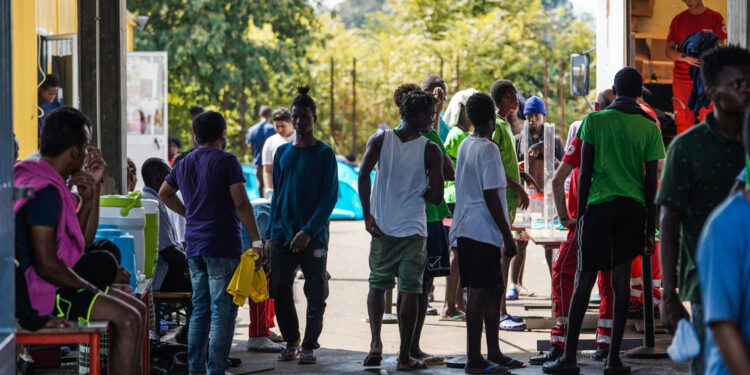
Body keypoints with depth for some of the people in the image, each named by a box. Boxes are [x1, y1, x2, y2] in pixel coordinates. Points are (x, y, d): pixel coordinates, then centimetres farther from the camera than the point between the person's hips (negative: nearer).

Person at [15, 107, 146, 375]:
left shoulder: (53, 184, 15)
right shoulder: (44, 191, -18)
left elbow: (83, 241, 22)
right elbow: (47, 264, -24)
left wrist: (92, 190, 13)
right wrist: (90, 289, -11)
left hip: (49, 283, 11)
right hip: (36, 292, -11)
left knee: (137, 310, 8)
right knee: (127, 318, -20)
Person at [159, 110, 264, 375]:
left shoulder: (184, 163, 13)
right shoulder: (226, 161, -9)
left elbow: (164, 193, 28)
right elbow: (241, 204, -13)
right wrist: (256, 241, -10)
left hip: (194, 245, 7)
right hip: (222, 246, -7)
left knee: (200, 309, 13)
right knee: (223, 311, -4)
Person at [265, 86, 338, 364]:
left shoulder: (324, 154, -2)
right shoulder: (282, 152, 11)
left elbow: (329, 197, -7)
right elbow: (277, 194, 15)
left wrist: (309, 231, -16)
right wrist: (270, 234, 9)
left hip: (313, 236, -4)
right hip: (282, 234, 4)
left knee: (315, 294, -1)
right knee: (280, 291, 2)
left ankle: (309, 345, 9)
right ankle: (291, 341, 16)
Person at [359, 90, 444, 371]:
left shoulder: (380, 141, 2)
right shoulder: (431, 150, -6)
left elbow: (363, 174, -13)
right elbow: (436, 197, -8)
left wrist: (368, 215, -8)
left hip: (382, 228, 3)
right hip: (413, 230, -3)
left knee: (378, 285, 17)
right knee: (410, 292, 1)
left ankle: (376, 343, 3)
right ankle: (405, 356, 3)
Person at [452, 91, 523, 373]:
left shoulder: (465, 146, 14)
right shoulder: (488, 149, -13)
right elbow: (491, 196, -17)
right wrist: (507, 236, -14)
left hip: (466, 229, 9)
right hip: (483, 230, -9)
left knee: (493, 289, 14)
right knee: (480, 292, -7)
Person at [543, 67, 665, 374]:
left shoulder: (594, 121, 0)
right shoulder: (649, 127, 3)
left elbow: (585, 173, -1)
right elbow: (651, 181, 2)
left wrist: (580, 213, 8)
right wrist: (650, 228, 8)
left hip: (599, 203, -1)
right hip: (633, 206, 1)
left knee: (585, 279, 1)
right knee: (621, 279, 4)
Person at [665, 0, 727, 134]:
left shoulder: (715, 18, 3)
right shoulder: (678, 20, 8)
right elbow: (668, 50, 4)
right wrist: (685, 58, -16)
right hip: (682, 77, 1)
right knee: (684, 122, 0)